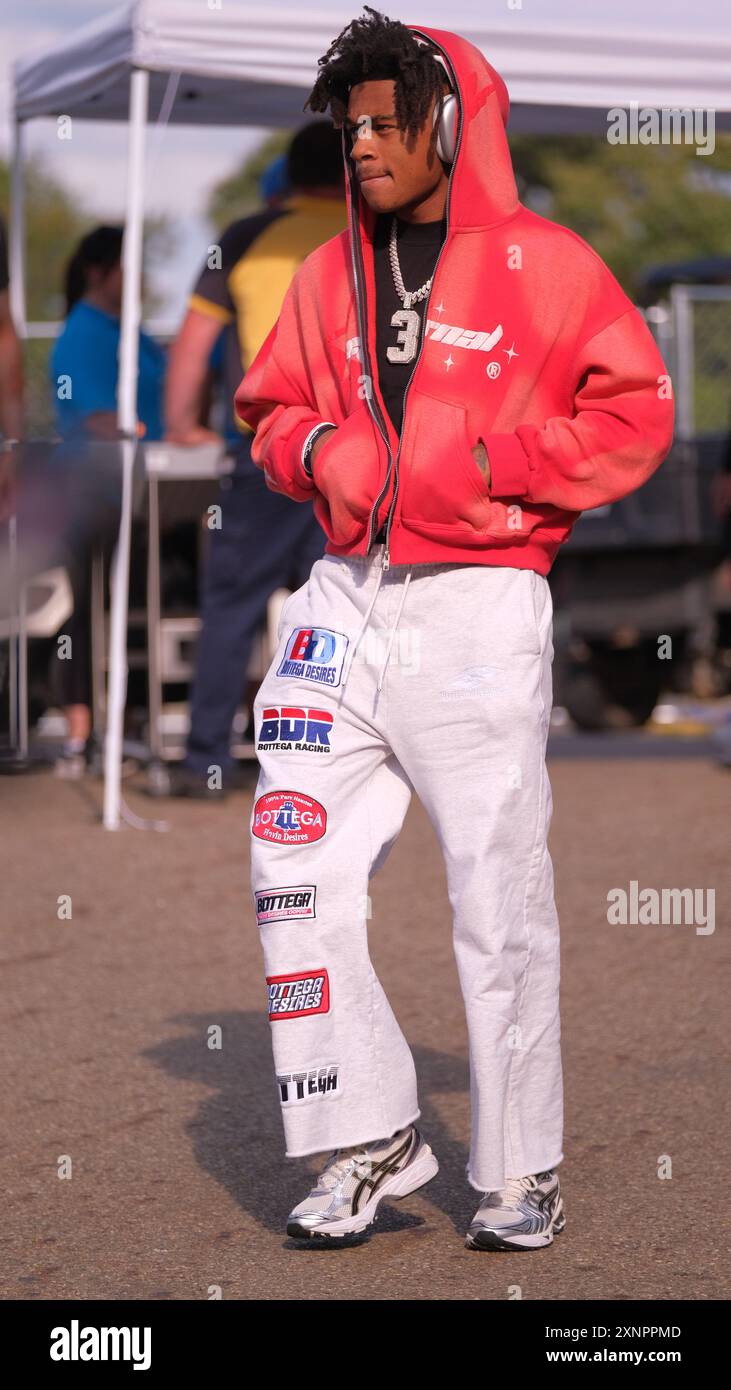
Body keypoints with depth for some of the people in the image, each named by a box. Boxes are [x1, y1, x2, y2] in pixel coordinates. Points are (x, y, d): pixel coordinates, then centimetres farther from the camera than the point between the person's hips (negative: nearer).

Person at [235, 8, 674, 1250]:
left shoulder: (543, 263, -3)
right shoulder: (330, 275, 13)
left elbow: (635, 411, -4)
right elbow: (270, 405, 22)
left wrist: (500, 465, -14)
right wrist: (314, 447, 0)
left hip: (480, 604, -5)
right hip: (345, 599, 5)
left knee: (498, 902, -1)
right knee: (297, 877, -1)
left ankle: (521, 1177, 11)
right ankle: (372, 1142, 11)